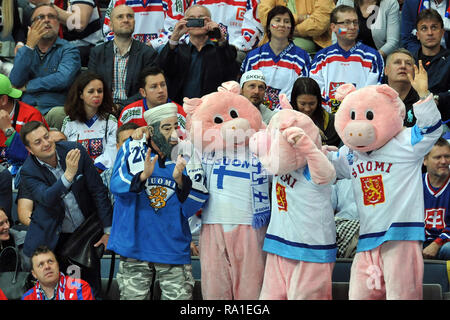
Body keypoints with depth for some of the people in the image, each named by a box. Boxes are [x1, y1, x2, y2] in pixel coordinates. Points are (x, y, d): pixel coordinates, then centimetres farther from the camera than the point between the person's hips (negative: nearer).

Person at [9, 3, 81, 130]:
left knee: (58, 114, -37)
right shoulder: (24, 51, 20)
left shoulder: (69, 50, 7)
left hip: (54, 109, -2)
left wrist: (26, 86, -2)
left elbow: (63, 79, -13)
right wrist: (30, 46, -3)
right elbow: (15, 82, 1)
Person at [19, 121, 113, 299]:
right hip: (54, 235, -1)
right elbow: (47, 198, -32)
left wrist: (108, 229, -8)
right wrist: (69, 174, -47)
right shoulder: (28, 172, -15)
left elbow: (98, 189, -7)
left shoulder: (75, 150, -13)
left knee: (92, 288, 5)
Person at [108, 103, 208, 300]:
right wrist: (143, 176, -28)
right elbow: (116, 186, -11)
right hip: (135, 245, -1)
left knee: (179, 296, -1)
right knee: (131, 296, 5)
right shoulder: (132, 150, 1)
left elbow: (190, 209, -4)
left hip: (174, 246, 1)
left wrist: (180, 180, -22)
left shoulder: (184, 156, 3)